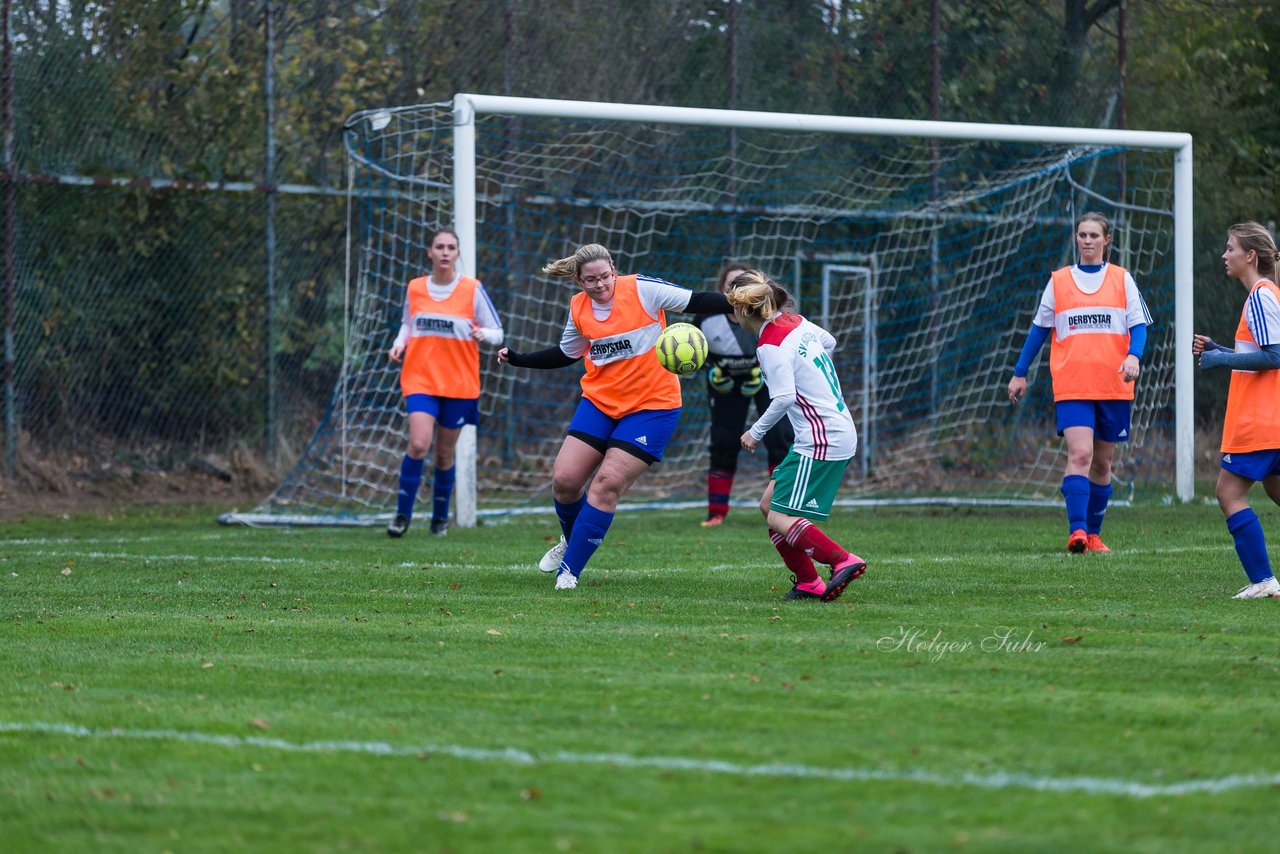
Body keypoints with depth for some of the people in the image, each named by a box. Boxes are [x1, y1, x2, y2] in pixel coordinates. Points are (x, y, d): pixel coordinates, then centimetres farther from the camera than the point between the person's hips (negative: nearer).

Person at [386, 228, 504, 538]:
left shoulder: (472, 290, -2)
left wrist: (483, 333, -21)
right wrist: (399, 344, -1)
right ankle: (403, 514, -7)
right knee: (419, 444, -19)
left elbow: (497, 333, 2)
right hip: (420, 380, 0)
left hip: (458, 384, 0)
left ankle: (440, 517, 28)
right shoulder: (414, 288, 4)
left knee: (445, 454, 8)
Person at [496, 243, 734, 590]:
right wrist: (519, 359, 12)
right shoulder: (578, 308, 2)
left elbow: (697, 302, -12)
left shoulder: (642, 289, -14)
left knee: (607, 485, -12)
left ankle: (569, 569, -3)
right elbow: (566, 353, 19)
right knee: (564, 479, -5)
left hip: (652, 405, -5)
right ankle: (571, 541, 27)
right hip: (599, 401, 5)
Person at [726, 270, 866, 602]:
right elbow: (828, 342, 28)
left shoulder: (770, 345, -16)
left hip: (821, 442, -10)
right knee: (769, 505, 13)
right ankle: (807, 583, 13)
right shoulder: (795, 322, 9)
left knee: (781, 519, -10)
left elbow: (784, 397, -25)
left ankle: (844, 561, -18)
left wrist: (756, 432, -12)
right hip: (840, 432, 10)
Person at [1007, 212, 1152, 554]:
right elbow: (1039, 328, 15)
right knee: (1080, 454, -18)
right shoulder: (1058, 281, 9)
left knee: (1102, 462, 8)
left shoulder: (1122, 279, 7)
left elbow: (1138, 325, 4)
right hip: (1072, 386, -1)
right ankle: (1077, 531, -26)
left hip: (1114, 386, 1)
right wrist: (1020, 374, 15)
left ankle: (1093, 534, 20)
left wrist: (1133, 357, -16)